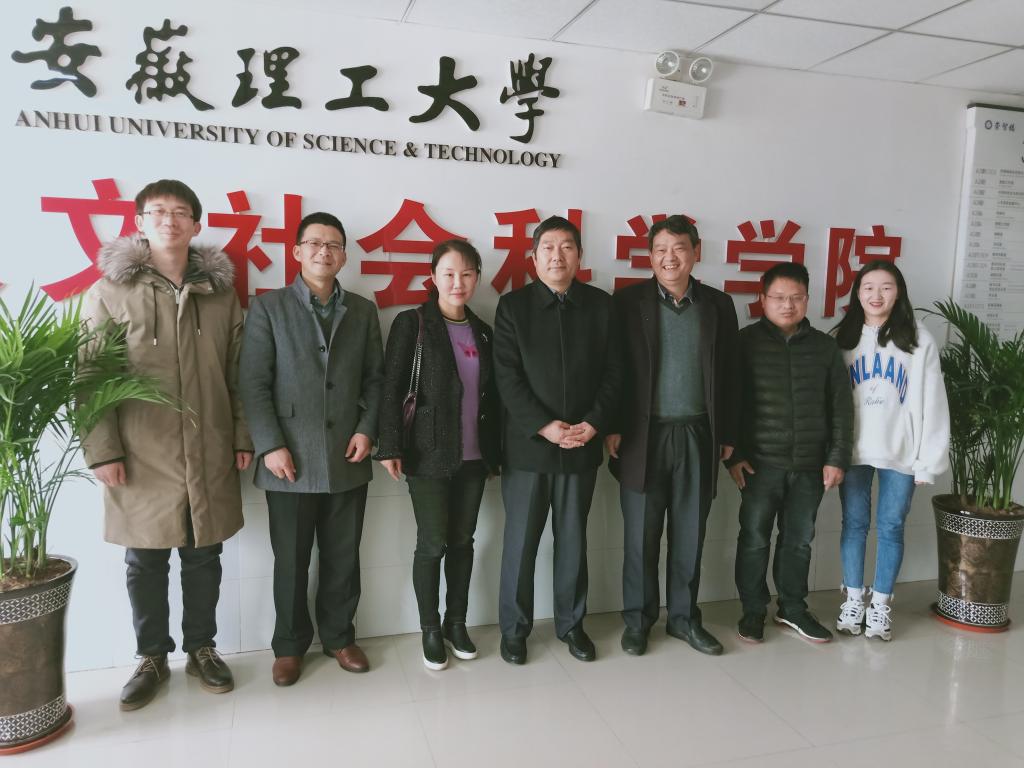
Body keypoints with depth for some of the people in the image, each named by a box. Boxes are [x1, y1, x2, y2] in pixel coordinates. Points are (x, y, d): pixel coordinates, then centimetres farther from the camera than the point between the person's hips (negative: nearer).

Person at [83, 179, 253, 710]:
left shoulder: (220, 292, 6)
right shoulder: (110, 292, -1)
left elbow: (238, 374, 7)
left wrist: (243, 436, 4)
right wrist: (102, 450, -8)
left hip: (209, 454, 2)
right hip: (141, 457, -1)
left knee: (204, 557, 13)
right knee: (145, 563, 11)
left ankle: (201, 649, 30)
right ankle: (152, 657, 29)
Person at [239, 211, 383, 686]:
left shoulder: (363, 311, 10)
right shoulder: (269, 307, 2)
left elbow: (375, 378, 11)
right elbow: (254, 383, -4)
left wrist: (367, 428, -3)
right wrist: (270, 445, -11)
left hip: (347, 460, 3)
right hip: (290, 461, -2)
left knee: (343, 558, 12)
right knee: (291, 561, 9)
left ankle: (339, 636, 30)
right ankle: (290, 644, 27)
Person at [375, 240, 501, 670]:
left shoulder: (483, 332, 10)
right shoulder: (412, 324, -4)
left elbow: (491, 397, 12)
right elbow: (391, 388, -8)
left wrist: (495, 450, 12)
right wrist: (391, 447, -13)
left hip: (473, 456, 5)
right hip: (429, 455, -4)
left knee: (463, 540, 11)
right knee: (433, 543, 1)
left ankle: (457, 623, 27)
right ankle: (431, 630, 19)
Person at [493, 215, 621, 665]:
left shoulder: (600, 305, 6)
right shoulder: (513, 306, -1)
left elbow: (613, 373, 4)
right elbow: (507, 377, -7)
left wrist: (594, 423, -9)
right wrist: (544, 426, -15)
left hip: (583, 445, 2)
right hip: (527, 445, -2)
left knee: (573, 540, 13)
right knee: (520, 541, 6)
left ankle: (571, 624, 29)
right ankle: (514, 628, 23)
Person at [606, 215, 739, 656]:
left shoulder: (718, 305, 7)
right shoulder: (629, 301, -1)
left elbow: (729, 374, 8)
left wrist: (728, 434, 6)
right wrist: (612, 427, -8)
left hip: (699, 435, 2)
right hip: (643, 435, -2)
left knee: (690, 534, 11)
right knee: (640, 534, 7)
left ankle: (684, 616, 27)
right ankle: (637, 619, 23)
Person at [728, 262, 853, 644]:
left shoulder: (825, 346, 6)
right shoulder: (745, 342, -2)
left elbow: (841, 407, 8)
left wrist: (837, 458, 2)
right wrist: (733, 455, -8)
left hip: (810, 464, 3)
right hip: (760, 463, -2)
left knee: (799, 539, 13)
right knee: (755, 538, 5)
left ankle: (792, 608, 30)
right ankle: (753, 610, 21)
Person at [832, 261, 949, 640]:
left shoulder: (919, 339, -2)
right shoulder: (843, 338, 3)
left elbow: (931, 403, -2)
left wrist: (928, 459, -6)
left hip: (900, 452, -1)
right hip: (853, 450, 1)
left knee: (891, 526, 7)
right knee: (854, 523, 9)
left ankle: (881, 604, 21)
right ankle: (853, 599, 23)